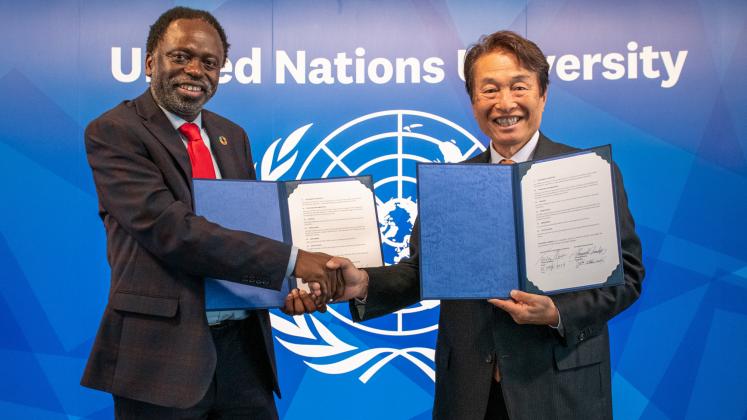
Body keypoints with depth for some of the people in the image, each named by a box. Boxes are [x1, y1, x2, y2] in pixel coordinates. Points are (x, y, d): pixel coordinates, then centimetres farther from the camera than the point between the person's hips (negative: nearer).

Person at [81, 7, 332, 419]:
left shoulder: (233, 136, 13)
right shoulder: (113, 132, -7)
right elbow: (168, 228, -19)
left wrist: (286, 285, -7)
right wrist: (290, 259, -21)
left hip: (243, 344, 6)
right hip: (164, 349, -5)